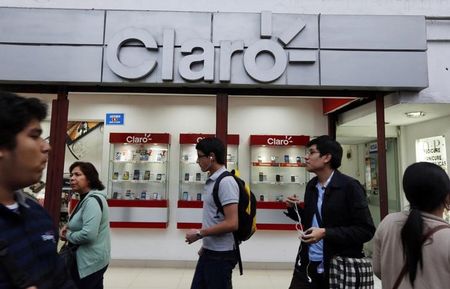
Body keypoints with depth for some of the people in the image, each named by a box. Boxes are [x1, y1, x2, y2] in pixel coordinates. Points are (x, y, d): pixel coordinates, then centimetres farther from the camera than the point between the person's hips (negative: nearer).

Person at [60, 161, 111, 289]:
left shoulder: (92, 200, -23)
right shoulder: (86, 198, 9)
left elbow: (88, 234, -31)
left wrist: (68, 235, -13)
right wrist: (68, 225, 4)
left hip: (89, 262, -10)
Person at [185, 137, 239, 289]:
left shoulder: (226, 182, -20)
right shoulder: (211, 181, 8)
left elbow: (231, 224, -25)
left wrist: (199, 233, -16)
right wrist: (205, 245, 16)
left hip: (221, 255, -8)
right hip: (209, 252, 8)